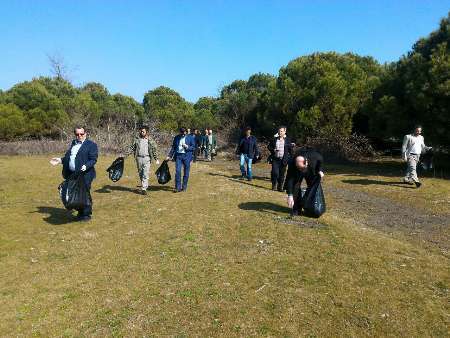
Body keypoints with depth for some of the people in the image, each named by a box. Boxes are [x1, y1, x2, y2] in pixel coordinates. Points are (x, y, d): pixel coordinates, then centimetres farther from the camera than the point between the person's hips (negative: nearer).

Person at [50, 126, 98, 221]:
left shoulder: (91, 145, -5)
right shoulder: (73, 143, 20)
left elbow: (93, 160, -11)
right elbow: (68, 157, 24)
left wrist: (86, 166, -26)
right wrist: (60, 160, 8)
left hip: (84, 175, -7)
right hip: (72, 174, 7)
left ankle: (87, 214, 11)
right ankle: (80, 213, 27)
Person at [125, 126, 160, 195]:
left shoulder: (150, 140, 2)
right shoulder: (137, 139, 8)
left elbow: (154, 149, 2)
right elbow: (132, 148, 12)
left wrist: (156, 159, -2)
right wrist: (126, 154, 3)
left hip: (147, 158, -3)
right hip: (139, 158, 3)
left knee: (145, 174, -9)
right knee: (140, 174, 11)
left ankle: (144, 188, -8)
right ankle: (145, 185, 28)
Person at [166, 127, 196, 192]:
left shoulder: (190, 138, 4)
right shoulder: (176, 138, 10)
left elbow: (193, 147, 4)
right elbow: (173, 147, 15)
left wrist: (187, 147, -13)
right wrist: (169, 156, 9)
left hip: (187, 156, -1)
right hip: (178, 156, 1)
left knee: (186, 172, 4)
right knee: (177, 171, -9)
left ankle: (184, 187, 18)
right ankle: (178, 187, -2)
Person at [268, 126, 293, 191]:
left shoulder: (288, 140, 4)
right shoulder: (274, 139, 6)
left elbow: (290, 150, 7)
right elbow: (269, 146, 14)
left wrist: (289, 158, -2)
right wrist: (273, 150, -6)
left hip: (283, 160, 0)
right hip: (275, 159, 0)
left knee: (282, 174, 5)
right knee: (275, 172, -8)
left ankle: (280, 187, 16)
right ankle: (274, 185, 11)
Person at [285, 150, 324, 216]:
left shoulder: (314, 156, -38)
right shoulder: (292, 164, -41)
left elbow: (321, 160, -12)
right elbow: (289, 180, -40)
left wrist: (320, 170, -22)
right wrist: (290, 195, -45)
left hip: (312, 172, 2)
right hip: (297, 174, -2)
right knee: (296, 187, -17)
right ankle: (296, 209, -8)